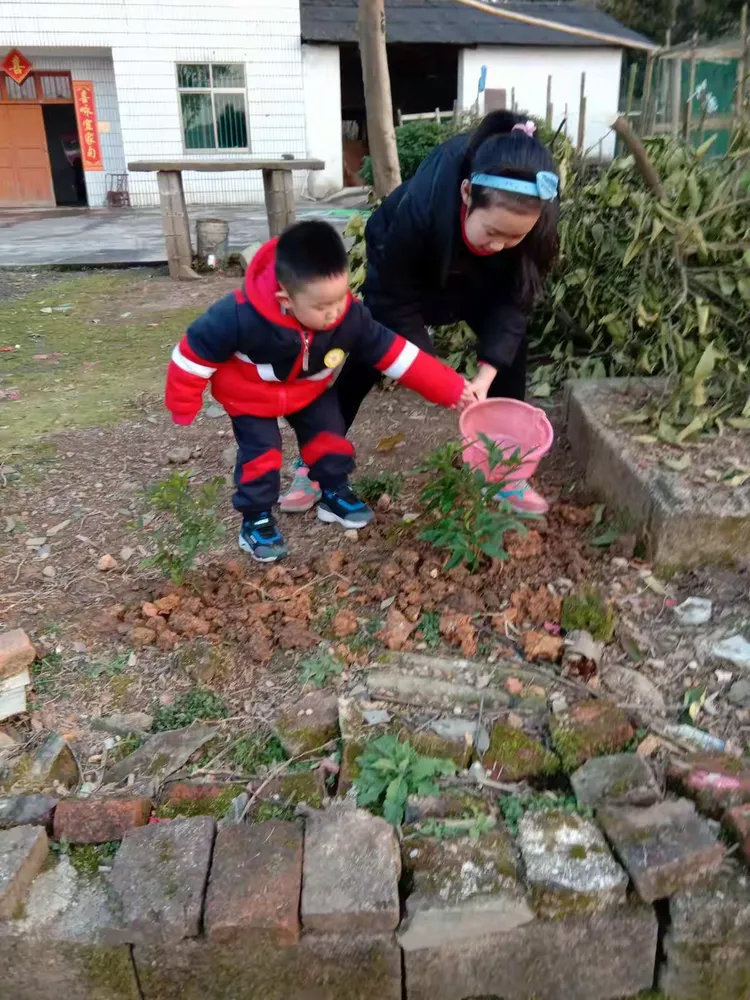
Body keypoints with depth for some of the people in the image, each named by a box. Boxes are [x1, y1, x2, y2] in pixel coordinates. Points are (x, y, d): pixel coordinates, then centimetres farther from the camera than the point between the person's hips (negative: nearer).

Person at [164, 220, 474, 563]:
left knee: (329, 435, 8)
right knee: (260, 453, -3)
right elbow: (197, 349, -28)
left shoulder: (349, 316, -29)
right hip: (250, 396, -4)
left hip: (310, 390, 4)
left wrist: (449, 387, -22)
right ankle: (256, 519, 17)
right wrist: (183, 406, -16)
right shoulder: (242, 316, -41)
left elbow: (391, 351, -21)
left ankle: (335, 495, 31)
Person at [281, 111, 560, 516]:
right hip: (401, 268, -3)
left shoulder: (536, 219, -36)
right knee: (366, 359, -2)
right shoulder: (420, 205, -44)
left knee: (510, 351, -8)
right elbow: (396, 301, -32)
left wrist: (485, 375, -36)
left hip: (479, 279, 3)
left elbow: (515, 299, -26)